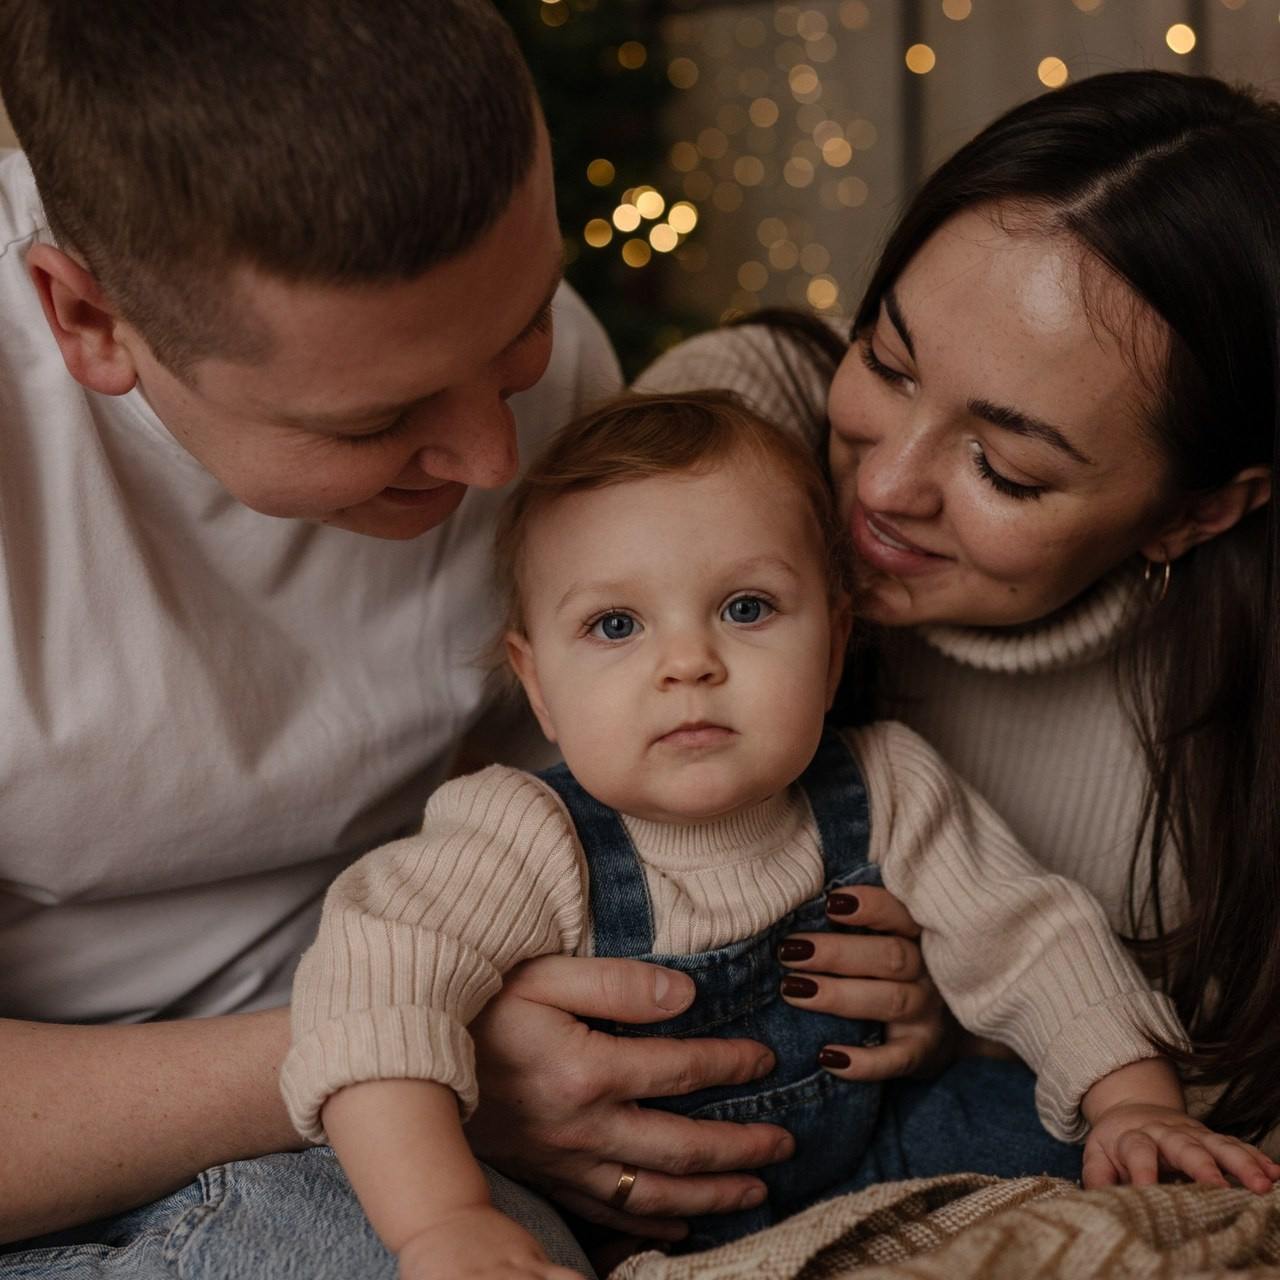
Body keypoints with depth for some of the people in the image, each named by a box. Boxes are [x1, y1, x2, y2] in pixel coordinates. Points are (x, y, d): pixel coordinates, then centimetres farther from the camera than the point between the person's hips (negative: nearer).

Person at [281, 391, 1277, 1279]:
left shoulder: (887, 794, -10)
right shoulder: (529, 844, -22)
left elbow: (1030, 940, -1)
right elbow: (375, 972, -34)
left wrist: (1136, 1100, -13)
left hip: (847, 1190, 4)